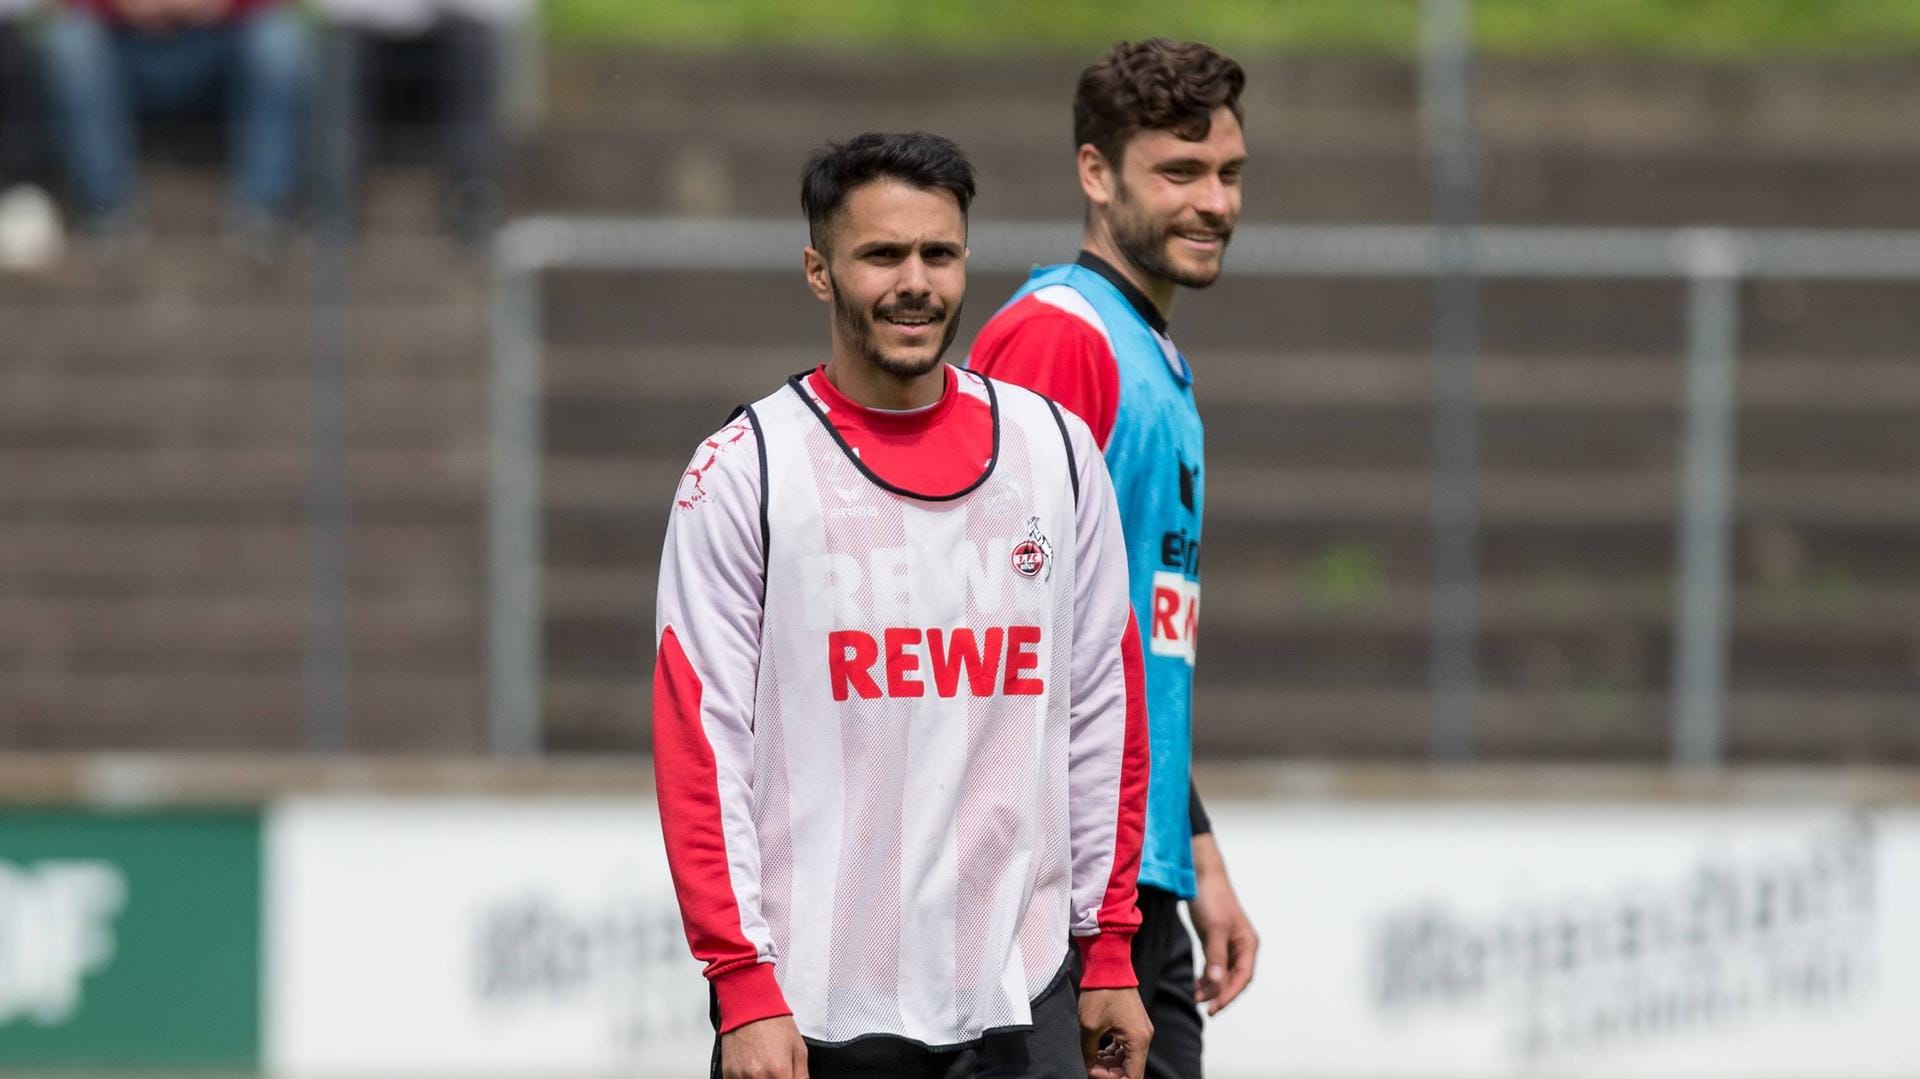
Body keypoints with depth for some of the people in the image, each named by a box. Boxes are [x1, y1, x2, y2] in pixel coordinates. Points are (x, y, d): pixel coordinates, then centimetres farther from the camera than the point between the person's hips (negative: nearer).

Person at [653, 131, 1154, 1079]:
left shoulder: (1054, 450, 8)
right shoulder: (746, 468, -3)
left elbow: (1104, 713, 12)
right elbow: (698, 743, -6)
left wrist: (1107, 947, 9)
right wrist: (744, 984, -12)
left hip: (1019, 1002, 2)